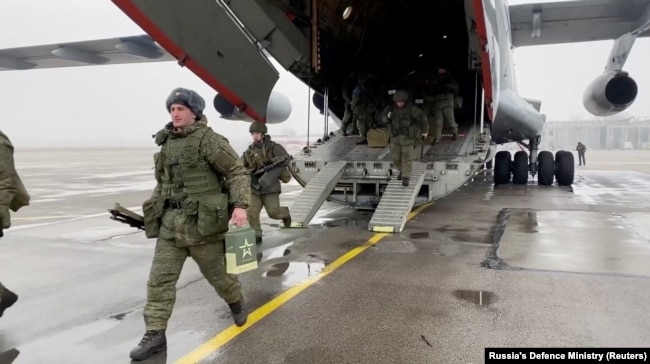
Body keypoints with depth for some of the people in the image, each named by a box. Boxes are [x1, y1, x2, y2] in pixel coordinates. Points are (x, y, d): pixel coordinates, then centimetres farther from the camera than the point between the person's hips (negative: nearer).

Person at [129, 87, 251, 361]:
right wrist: (154, 210, 21)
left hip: (202, 223, -6)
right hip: (170, 224, 6)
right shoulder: (167, 143, 11)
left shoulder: (208, 139, -10)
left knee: (217, 272, 12)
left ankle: (236, 303, 40)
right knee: (160, 279, 2)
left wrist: (240, 205, -24)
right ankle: (155, 334, 11)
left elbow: (237, 172, -13)